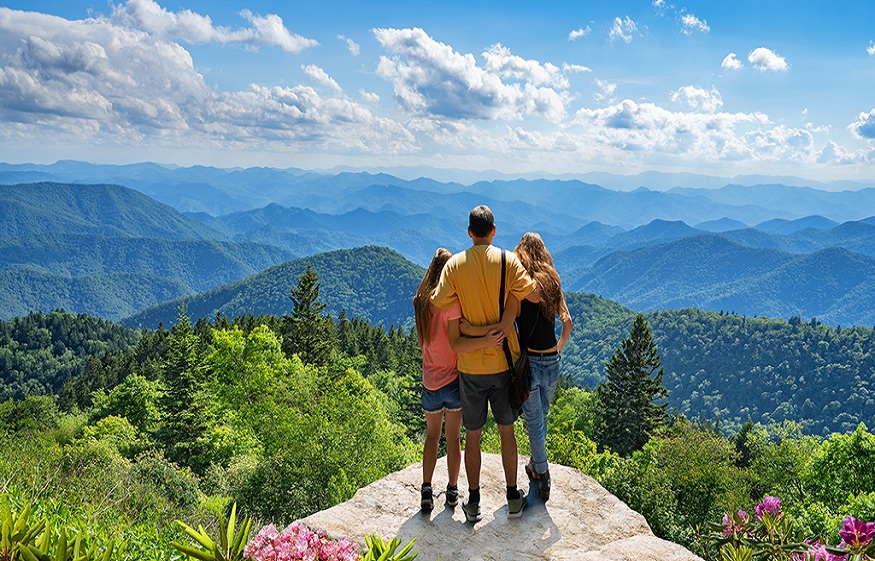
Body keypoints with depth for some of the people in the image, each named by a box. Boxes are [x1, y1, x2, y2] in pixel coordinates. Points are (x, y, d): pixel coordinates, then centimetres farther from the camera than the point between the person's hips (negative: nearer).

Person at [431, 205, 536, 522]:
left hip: (470, 365, 0)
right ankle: (513, 499, 25)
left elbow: (442, 304, -11)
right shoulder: (509, 261, -5)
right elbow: (527, 294, -15)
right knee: (507, 431, 15)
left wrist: (457, 342, 1)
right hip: (504, 361, 0)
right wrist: (502, 325, -4)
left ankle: (473, 503, 21)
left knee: (472, 435, 12)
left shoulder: (455, 264, -5)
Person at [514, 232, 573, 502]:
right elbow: (567, 323, 9)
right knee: (542, 416, 22)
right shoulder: (553, 284, 4)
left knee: (534, 420, 9)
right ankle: (536, 464, 38)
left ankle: (542, 473, 15)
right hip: (552, 363, 5)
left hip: (528, 362, -5)